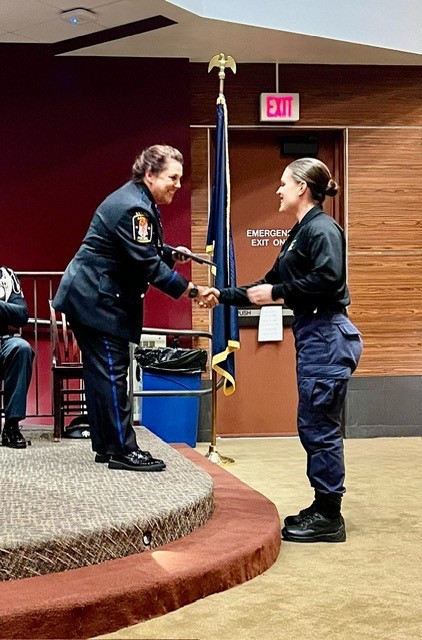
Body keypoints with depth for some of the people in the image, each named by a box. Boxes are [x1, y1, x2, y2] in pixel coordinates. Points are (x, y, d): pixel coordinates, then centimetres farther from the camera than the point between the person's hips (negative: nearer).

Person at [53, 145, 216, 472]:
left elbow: (146, 250, 23)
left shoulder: (140, 203, 12)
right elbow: (149, 264, -23)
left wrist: (172, 252, 5)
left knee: (103, 373, 12)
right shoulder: (133, 208, -21)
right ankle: (122, 449, -3)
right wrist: (189, 289, -20)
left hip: (90, 297, 11)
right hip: (98, 300, -11)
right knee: (112, 373, -7)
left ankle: (106, 446, 18)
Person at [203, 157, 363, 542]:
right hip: (313, 337, 10)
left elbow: (328, 279, -25)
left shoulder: (322, 228, -11)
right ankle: (323, 509, 22)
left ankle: (329, 518, 5)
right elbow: (271, 285, 25)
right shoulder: (300, 233, 19)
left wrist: (276, 293, -16)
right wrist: (224, 296, 24)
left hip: (327, 336, -10)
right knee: (314, 427, 13)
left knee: (320, 428, -4)